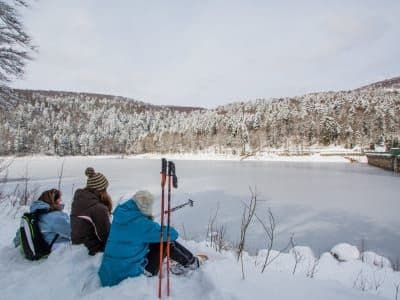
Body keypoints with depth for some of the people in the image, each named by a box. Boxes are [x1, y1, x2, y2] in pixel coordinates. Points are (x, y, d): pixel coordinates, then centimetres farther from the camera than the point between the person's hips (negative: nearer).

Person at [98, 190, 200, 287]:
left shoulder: (120, 213, -2)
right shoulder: (141, 223, -24)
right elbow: (172, 234, -14)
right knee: (166, 240, -1)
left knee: (157, 238, 14)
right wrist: (170, 231, 7)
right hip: (130, 272, -8)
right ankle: (191, 262, 20)